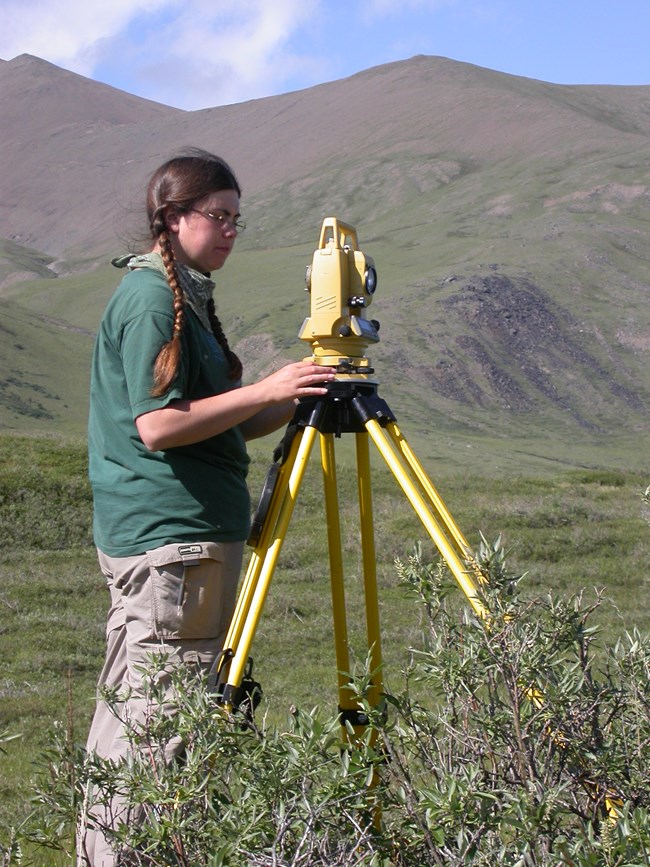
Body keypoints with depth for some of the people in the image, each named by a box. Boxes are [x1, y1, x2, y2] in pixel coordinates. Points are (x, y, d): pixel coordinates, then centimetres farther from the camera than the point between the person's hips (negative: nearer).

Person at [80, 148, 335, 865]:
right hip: (169, 537, -10)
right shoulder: (151, 296, -11)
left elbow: (213, 425, 20)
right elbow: (158, 424, -19)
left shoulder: (188, 296, 19)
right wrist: (265, 391, -18)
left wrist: (294, 403, 8)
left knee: (131, 703, 14)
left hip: (192, 530, 10)